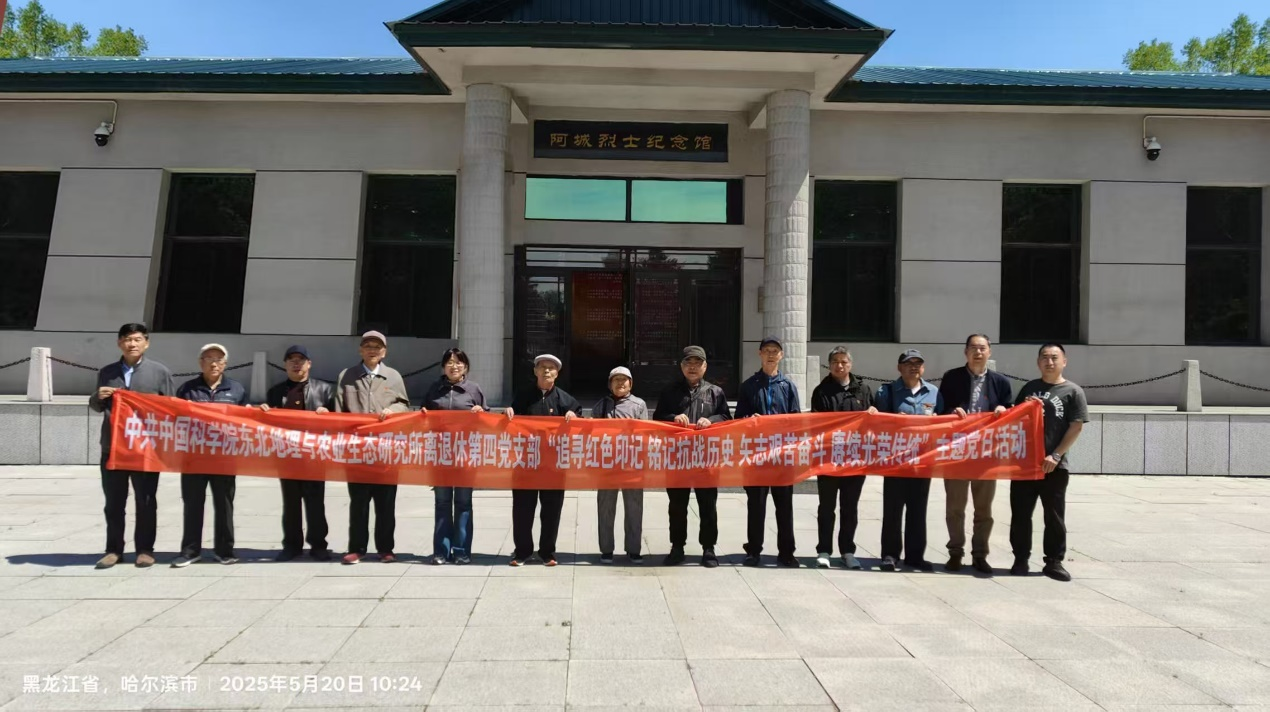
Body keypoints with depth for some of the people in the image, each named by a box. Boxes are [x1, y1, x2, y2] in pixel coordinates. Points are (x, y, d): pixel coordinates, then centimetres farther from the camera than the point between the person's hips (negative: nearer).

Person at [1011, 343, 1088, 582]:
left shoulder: (1073, 391, 1)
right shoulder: (1029, 388, 12)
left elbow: (1076, 428, -4)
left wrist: (1055, 456, -12)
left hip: (1053, 465, -3)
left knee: (1055, 517, 4)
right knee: (1020, 515, 5)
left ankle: (1054, 562, 14)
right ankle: (1021, 560, 15)